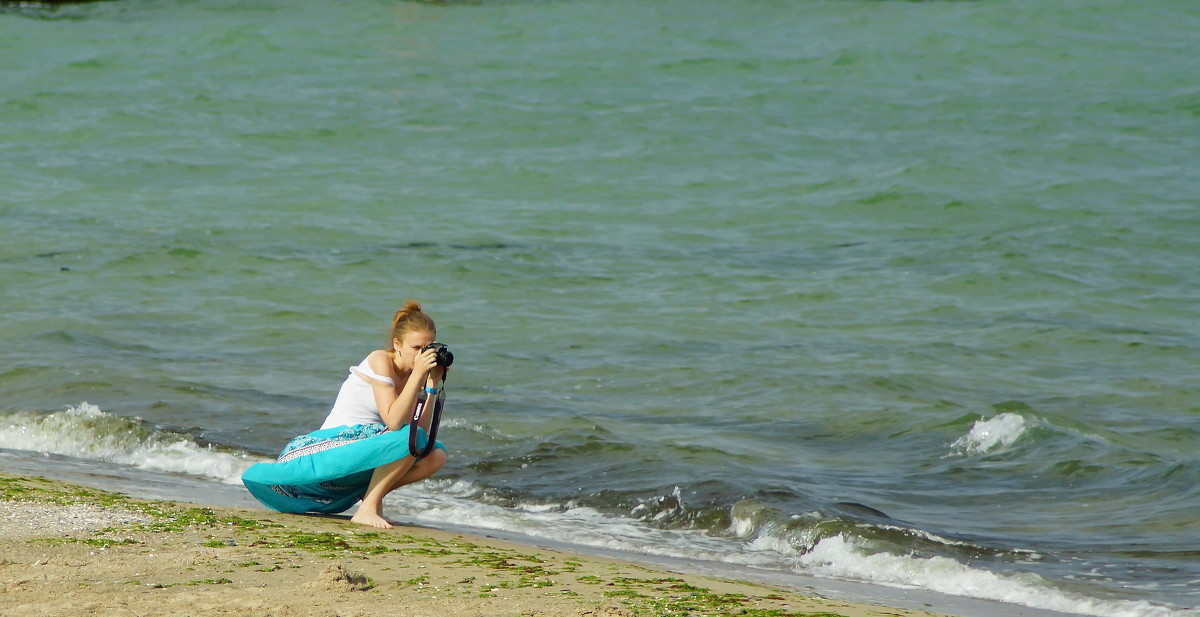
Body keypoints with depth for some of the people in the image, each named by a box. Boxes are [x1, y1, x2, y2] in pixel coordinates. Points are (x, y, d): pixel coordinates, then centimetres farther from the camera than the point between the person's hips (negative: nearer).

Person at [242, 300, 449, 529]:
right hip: (338, 443, -8)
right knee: (408, 439, -28)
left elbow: (421, 429, -2)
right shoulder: (380, 361, -12)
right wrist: (418, 374, -23)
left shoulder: (411, 375, 10)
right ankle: (367, 508, -21)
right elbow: (393, 421, -23)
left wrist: (433, 384, -4)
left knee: (436, 454, -4)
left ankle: (369, 491, -1)